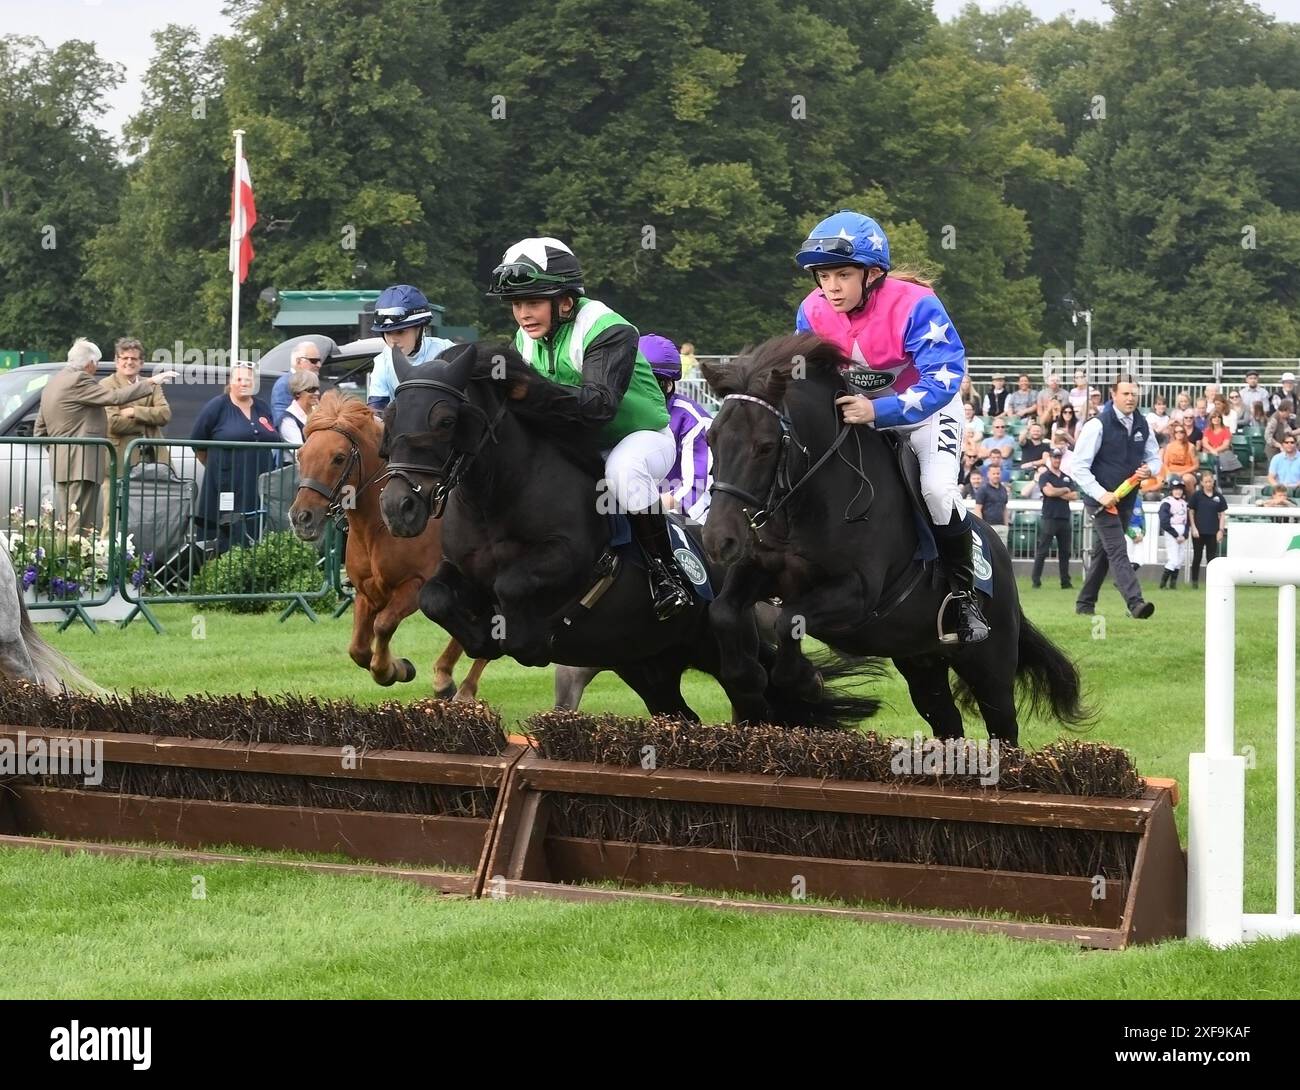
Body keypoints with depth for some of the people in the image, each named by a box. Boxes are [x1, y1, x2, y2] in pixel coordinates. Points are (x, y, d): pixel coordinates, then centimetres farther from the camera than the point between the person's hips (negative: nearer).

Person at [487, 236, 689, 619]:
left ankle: (665, 570, -23)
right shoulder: (527, 340, -2)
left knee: (624, 469, -38)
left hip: (642, 436, -7)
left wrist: (529, 390, -52)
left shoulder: (608, 331, -27)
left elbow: (598, 404, -41)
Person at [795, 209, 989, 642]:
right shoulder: (813, 312, -18)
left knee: (937, 488, -26)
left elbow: (943, 379, -39)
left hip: (926, 407, -5)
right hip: (857, 408, 5)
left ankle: (964, 595, -10)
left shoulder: (914, 306, -33)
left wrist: (878, 411, -50)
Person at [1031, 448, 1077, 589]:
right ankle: (1036, 580, -4)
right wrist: (1065, 490, -1)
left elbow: (1074, 496, 6)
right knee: (1042, 551, -6)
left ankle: (1066, 582, 9)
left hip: (1065, 518, 5)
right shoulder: (1045, 476, 2)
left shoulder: (1067, 477, 17)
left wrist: (1057, 493, -5)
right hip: (1049, 518, -5)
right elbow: (1049, 491, -15)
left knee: (1065, 552, 6)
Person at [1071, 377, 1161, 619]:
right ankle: (1135, 603, -27)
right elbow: (1080, 467, -13)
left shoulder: (1142, 425, 5)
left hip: (1126, 500, 7)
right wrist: (1101, 494, -22)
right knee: (1117, 550, -16)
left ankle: (1085, 604, 26)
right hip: (1102, 500, -7)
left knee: (1103, 552, 15)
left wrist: (1149, 470, -8)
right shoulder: (1097, 425, -13)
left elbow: (1155, 458, 16)